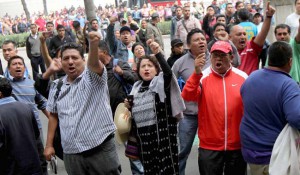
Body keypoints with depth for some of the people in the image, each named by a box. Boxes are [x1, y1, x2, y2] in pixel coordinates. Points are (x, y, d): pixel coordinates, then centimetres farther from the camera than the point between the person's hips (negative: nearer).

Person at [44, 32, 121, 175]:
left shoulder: (93, 76, -4)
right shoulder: (56, 86, 10)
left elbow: (94, 63, -26)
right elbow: (53, 116, 17)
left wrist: (93, 44, -46)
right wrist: (49, 145, 12)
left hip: (101, 149, -4)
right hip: (71, 153, 4)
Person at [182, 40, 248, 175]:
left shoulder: (243, 77, 0)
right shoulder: (202, 77, -5)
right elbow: (187, 97, -20)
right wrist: (197, 73, -32)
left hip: (237, 145, 2)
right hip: (209, 146, -2)